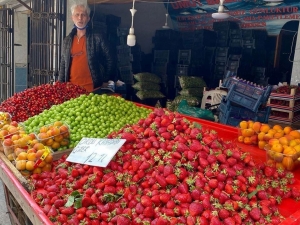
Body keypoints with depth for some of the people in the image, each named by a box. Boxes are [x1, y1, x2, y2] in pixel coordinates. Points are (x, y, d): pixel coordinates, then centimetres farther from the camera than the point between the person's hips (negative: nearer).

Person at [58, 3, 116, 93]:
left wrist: (105, 80, -3)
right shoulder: (67, 40, 11)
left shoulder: (98, 37, -2)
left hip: (92, 88, -4)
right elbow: (63, 64, 15)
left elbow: (110, 59, -1)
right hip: (71, 88, 4)